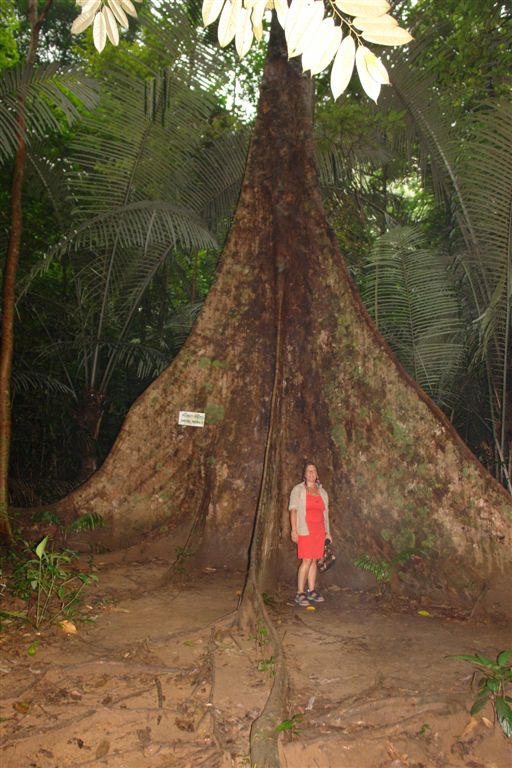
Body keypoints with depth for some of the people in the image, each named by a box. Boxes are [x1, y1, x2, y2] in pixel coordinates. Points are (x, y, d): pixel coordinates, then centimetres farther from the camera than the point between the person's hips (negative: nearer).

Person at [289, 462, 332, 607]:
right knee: (307, 561, -10)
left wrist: (327, 532, 15)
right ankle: (300, 594, -5)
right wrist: (294, 530, -12)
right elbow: (293, 510, -4)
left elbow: (325, 513, 18)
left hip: (319, 531, 5)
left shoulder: (322, 492, 15)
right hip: (305, 530, -5)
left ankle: (311, 591, 15)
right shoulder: (298, 490, 1)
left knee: (314, 561, 6)